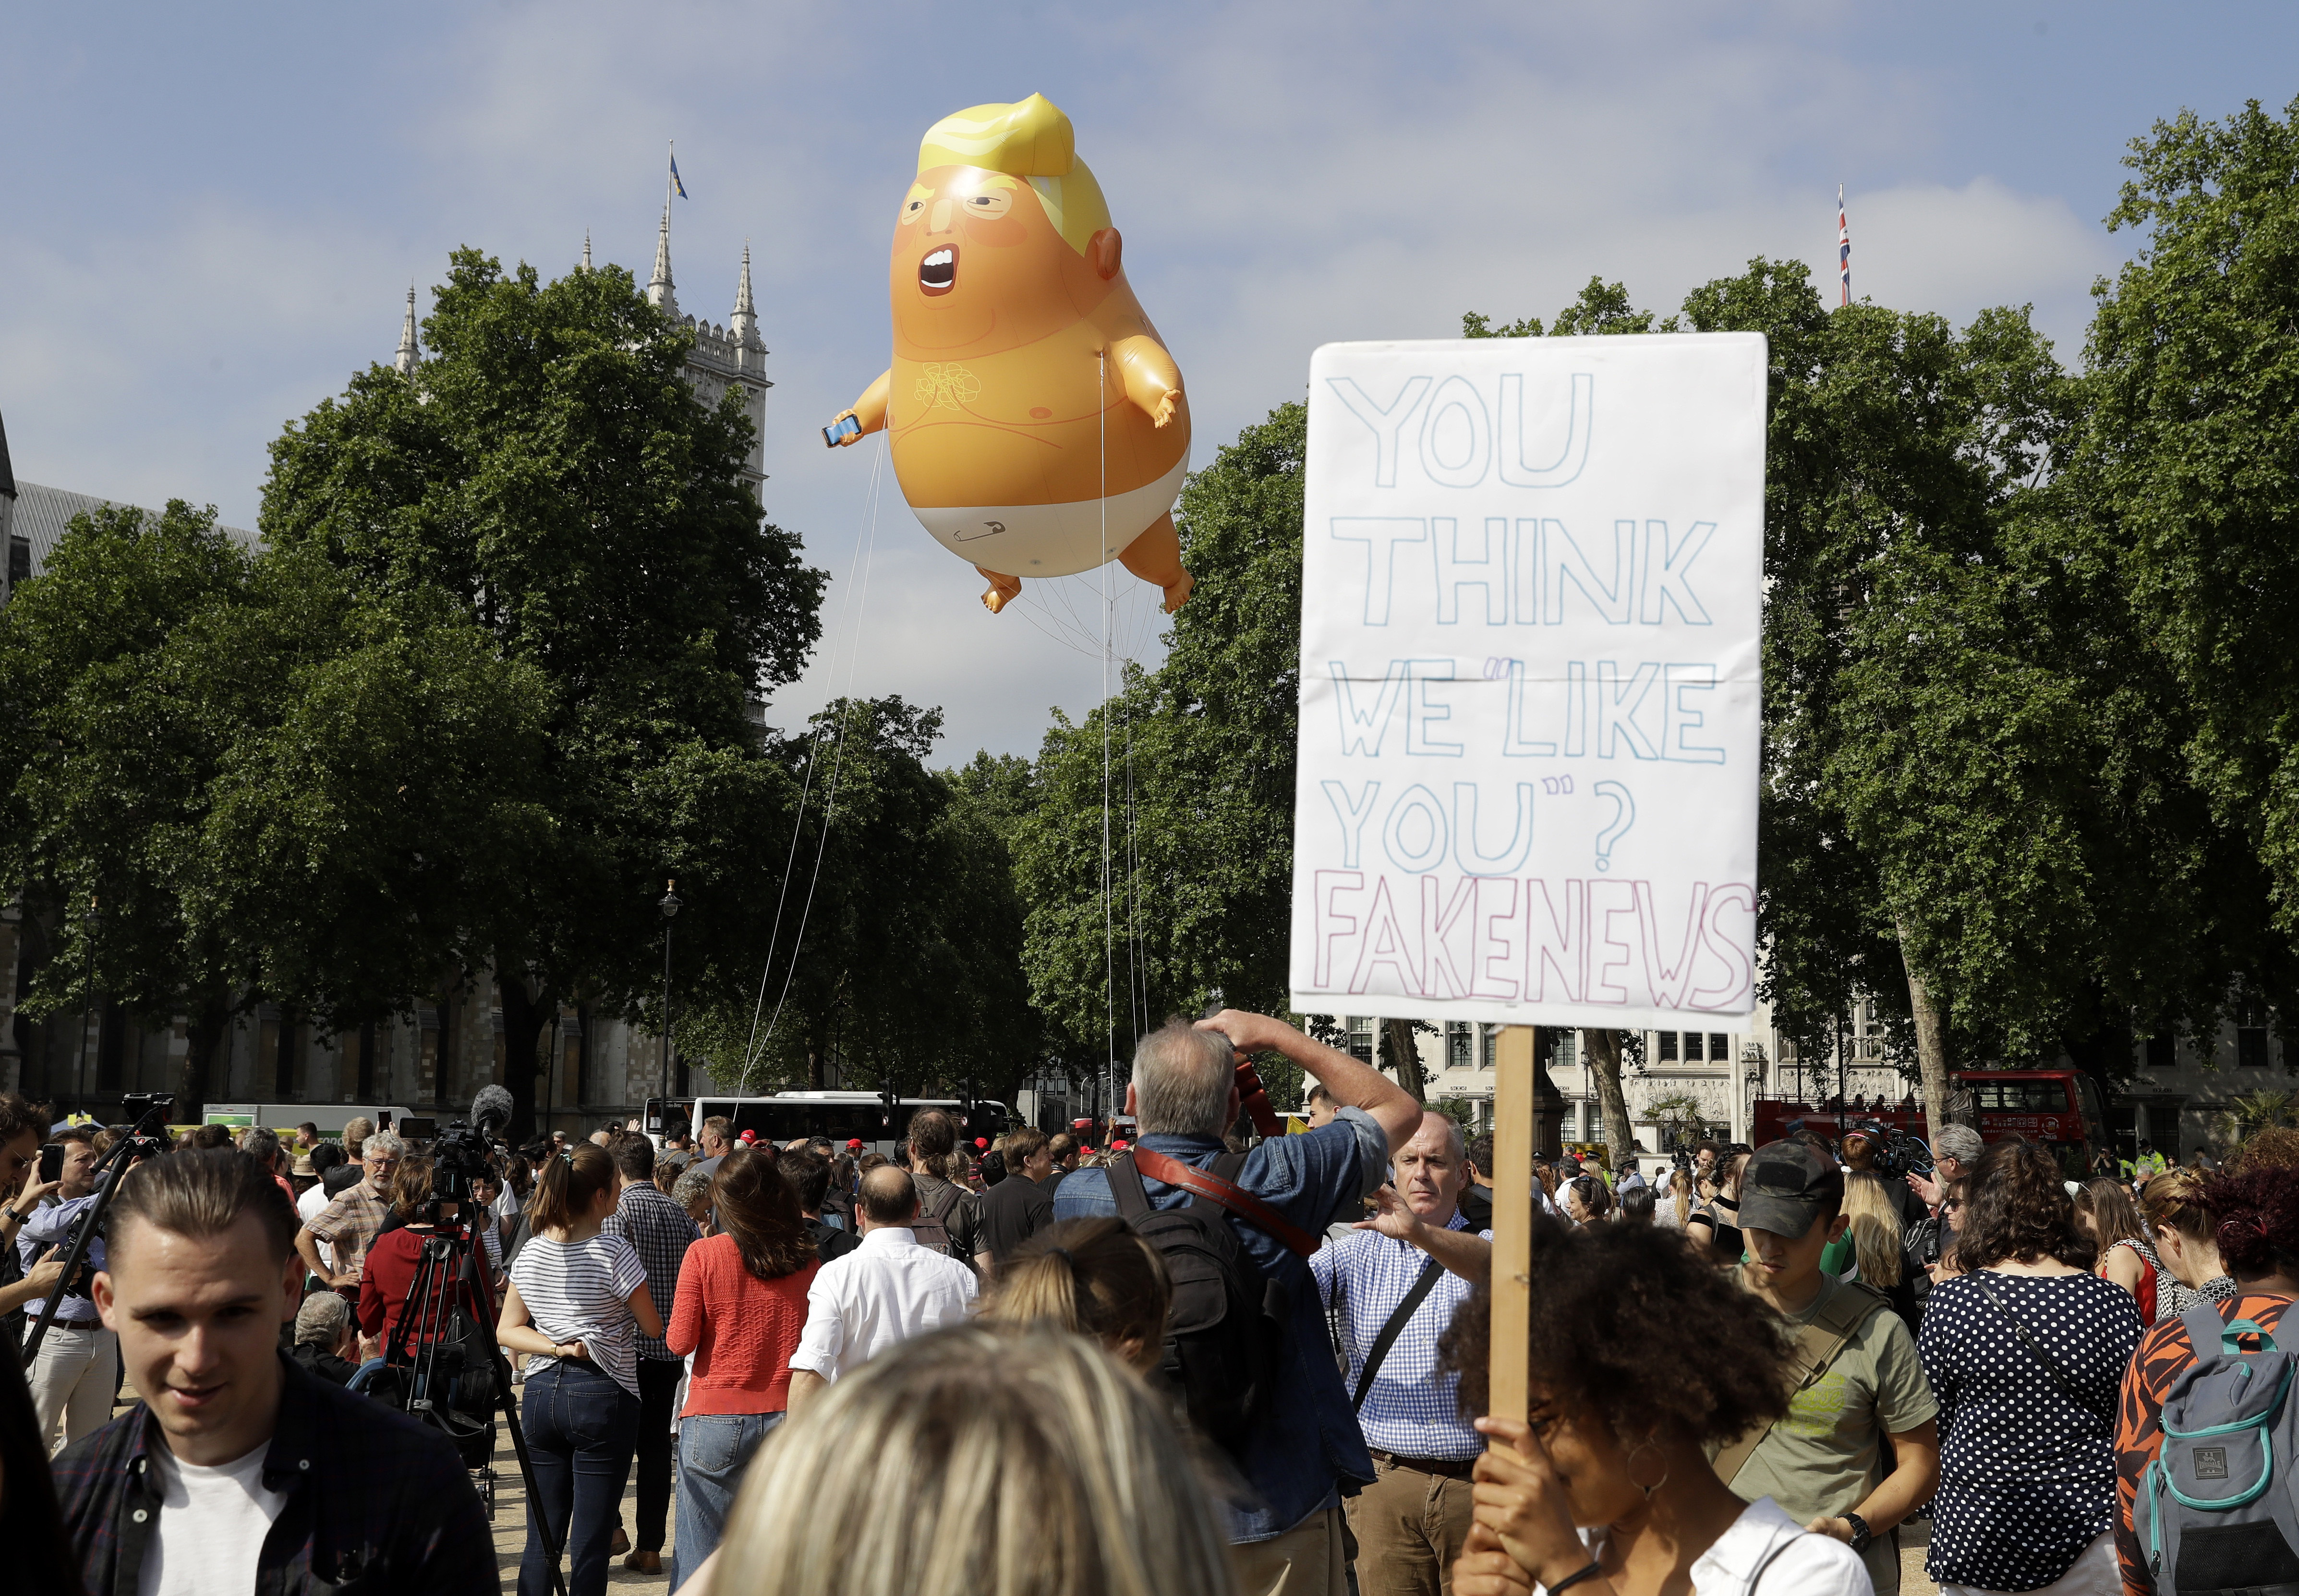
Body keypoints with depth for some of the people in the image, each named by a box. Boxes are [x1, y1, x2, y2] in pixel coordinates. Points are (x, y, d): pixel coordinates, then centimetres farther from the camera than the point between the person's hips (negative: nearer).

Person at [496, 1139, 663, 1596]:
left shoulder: (531, 1253, 5)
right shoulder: (614, 1254, -12)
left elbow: (507, 1331, 8)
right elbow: (654, 1327, -3)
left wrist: (560, 1347, -3)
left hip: (541, 1394, 6)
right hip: (603, 1397, -5)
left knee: (541, 1539, 9)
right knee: (590, 1542, -2)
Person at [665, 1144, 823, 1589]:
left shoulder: (705, 1254, -5)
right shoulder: (807, 1260, 2)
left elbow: (680, 1342, -3)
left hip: (715, 1419, -2)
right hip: (788, 1417, 2)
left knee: (700, 1557, 4)